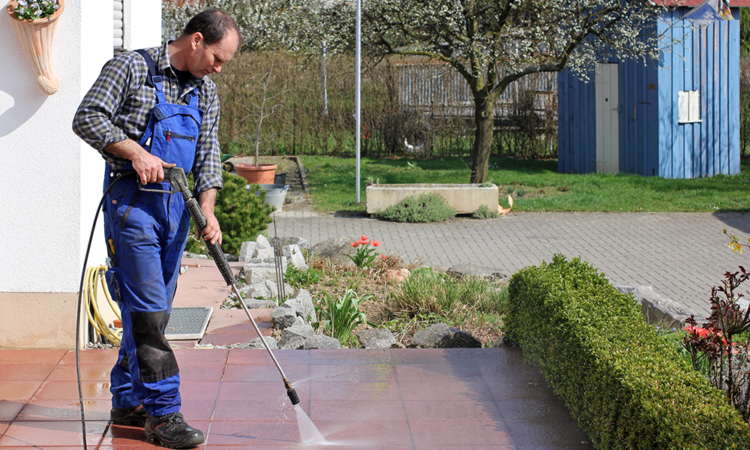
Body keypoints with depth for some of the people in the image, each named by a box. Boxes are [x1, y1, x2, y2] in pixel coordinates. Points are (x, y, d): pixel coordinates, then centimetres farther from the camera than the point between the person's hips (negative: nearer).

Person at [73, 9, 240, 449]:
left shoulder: (206, 91, 13)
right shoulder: (132, 67, -6)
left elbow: (208, 152, 10)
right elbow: (88, 118, -12)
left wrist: (207, 208, -4)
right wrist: (136, 153, -21)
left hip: (177, 205, 7)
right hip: (132, 201, -7)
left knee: (156, 309, 10)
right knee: (147, 308, -10)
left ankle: (129, 402, 21)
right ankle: (162, 411, -9)